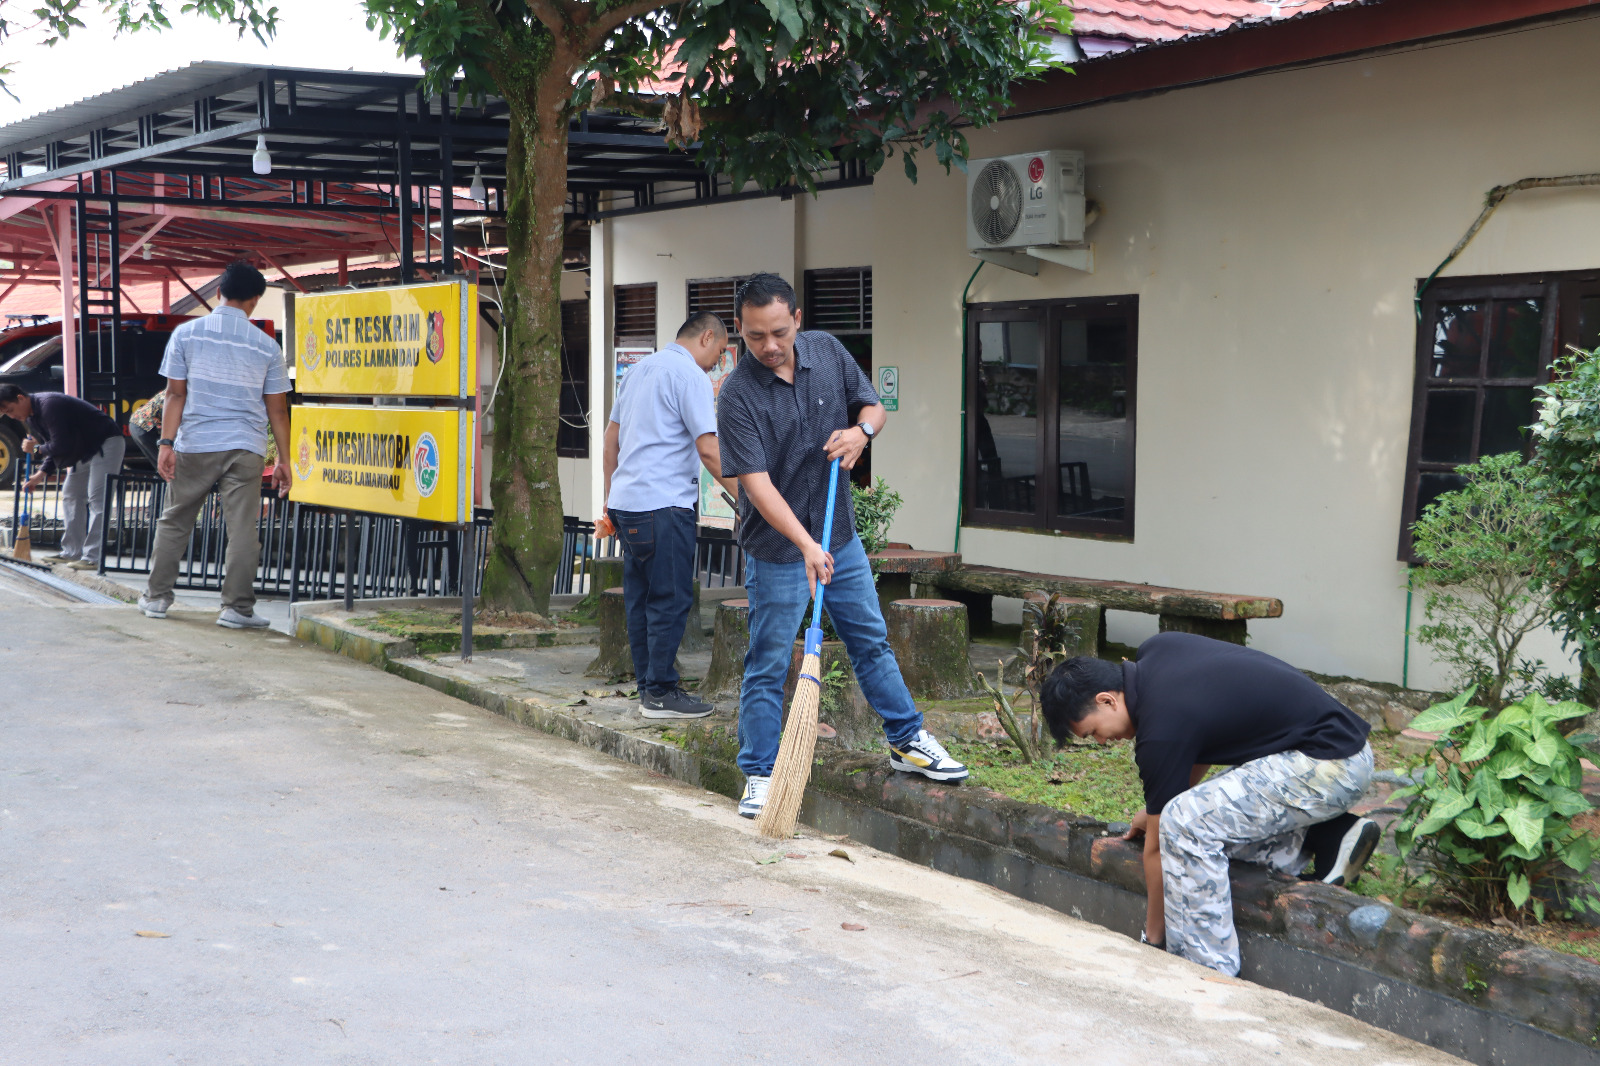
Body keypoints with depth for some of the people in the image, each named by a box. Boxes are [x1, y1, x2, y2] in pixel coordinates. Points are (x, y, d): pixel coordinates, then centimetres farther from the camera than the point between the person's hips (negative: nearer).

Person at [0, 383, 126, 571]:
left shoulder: (49, 405, -24)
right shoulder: (32, 415, 8)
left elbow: (61, 446, -26)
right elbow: (55, 448, 13)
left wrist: (36, 448, -9)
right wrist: (41, 474, 0)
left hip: (106, 443, -11)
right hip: (85, 450, 11)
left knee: (97, 499, -16)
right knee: (71, 495, 12)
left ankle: (93, 558, -21)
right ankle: (72, 553, 16)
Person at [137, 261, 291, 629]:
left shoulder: (186, 333, 2)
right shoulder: (267, 346, 3)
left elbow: (175, 394, -1)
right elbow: (277, 409, 5)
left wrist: (166, 443, -1)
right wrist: (283, 460, 10)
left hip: (194, 445, 1)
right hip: (246, 447, -1)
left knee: (174, 522, 13)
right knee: (243, 528, 0)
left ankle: (157, 597, 19)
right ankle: (237, 608, -1)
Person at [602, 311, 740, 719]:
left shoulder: (640, 368, 18)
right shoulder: (690, 375, -9)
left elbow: (612, 437, 22)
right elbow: (708, 448, -17)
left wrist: (610, 498, 28)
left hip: (627, 501, 9)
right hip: (664, 503, -9)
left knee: (641, 598, 12)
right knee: (671, 599, -3)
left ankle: (649, 687, 18)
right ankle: (660, 693, -1)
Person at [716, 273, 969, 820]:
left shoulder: (827, 350, -3)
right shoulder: (737, 395, -20)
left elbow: (873, 404, 10)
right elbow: (757, 484, -26)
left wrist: (862, 430, -15)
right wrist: (806, 545, -35)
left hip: (840, 535, 5)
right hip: (777, 549, -5)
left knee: (872, 642, 16)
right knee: (768, 665, 0)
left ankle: (906, 741, 29)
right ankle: (759, 775, 12)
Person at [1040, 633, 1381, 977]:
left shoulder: (1161, 732, -20)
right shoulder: (1156, 649, 5)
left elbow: (1157, 846, -9)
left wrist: (1153, 936, 3)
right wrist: (1158, 808, 21)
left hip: (1330, 767, -11)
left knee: (1188, 823, -22)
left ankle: (1210, 976, -14)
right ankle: (1323, 841, 6)